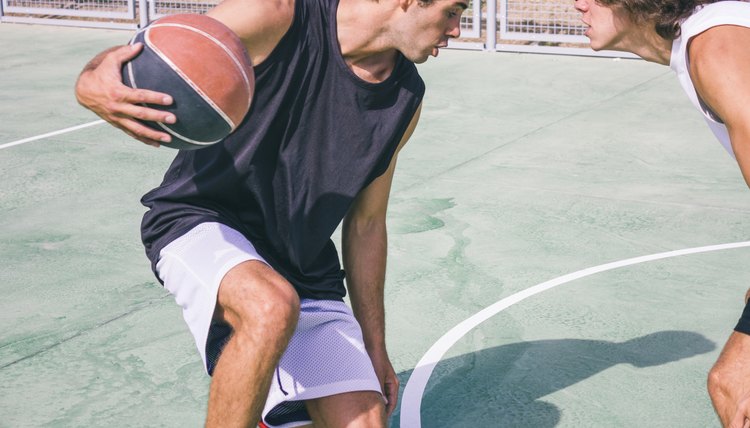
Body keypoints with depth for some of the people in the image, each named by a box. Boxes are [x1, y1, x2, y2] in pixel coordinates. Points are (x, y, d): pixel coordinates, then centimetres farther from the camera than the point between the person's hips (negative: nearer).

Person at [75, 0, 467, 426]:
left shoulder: (406, 98, -1)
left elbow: (366, 225, 9)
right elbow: (135, 59, -13)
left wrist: (374, 347, 14)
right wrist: (93, 86, -39)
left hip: (306, 274, 5)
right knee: (273, 307, -38)